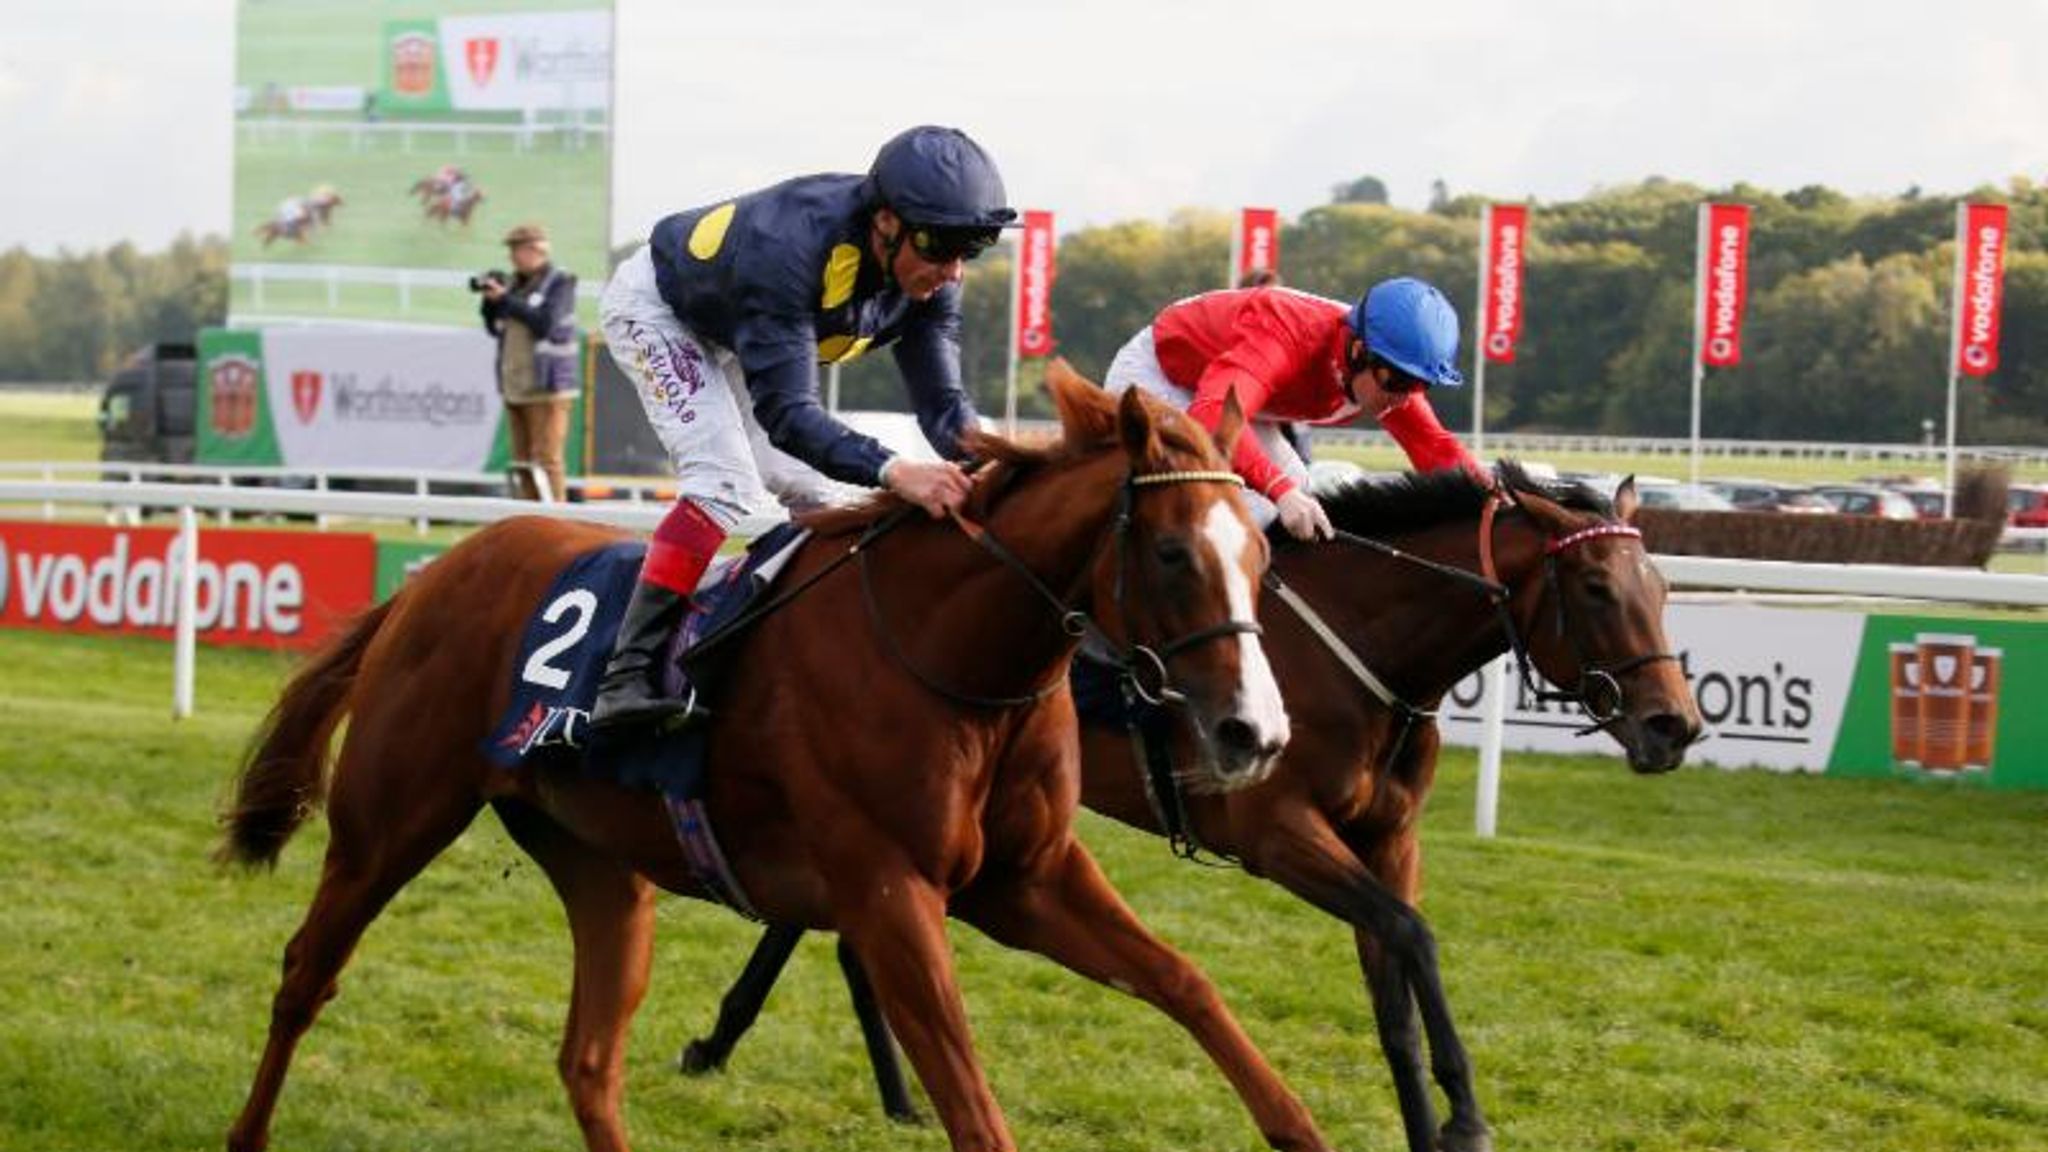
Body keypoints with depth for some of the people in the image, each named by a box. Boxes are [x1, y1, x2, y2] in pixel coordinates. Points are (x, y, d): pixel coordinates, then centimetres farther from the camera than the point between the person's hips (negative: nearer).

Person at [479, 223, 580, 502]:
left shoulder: (560, 283, -4)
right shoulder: (516, 283, 14)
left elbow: (544, 324, -18)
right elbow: (495, 328, 18)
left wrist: (505, 299, -15)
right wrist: (490, 302, 0)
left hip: (547, 387, -7)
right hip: (515, 387, 7)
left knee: (545, 458, -12)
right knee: (522, 462, 7)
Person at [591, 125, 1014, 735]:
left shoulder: (929, 275, -22)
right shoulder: (789, 248, -45)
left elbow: (941, 398, -22)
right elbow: (787, 413, -49)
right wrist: (894, 472, -63)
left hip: (732, 340, 8)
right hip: (656, 308, -8)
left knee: (814, 495, 3)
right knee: (726, 481, -26)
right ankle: (626, 678, -34)